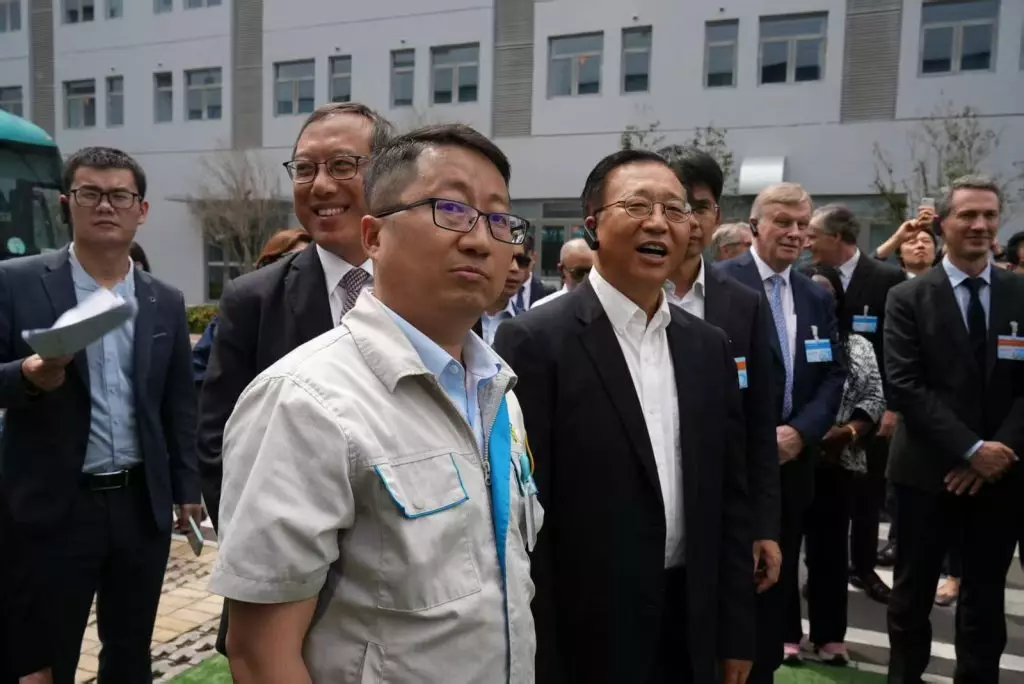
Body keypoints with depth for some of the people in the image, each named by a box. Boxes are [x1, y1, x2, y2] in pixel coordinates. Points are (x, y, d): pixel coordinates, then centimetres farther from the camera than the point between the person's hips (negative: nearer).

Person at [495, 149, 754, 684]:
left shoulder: (709, 347, 4)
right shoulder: (533, 341, -14)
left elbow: (728, 496, 7)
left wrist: (735, 632, 8)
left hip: (691, 629, 6)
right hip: (583, 637, -5)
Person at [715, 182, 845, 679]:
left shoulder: (817, 297, 12)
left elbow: (833, 376, 7)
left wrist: (799, 432, -9)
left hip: (793, 460, 6)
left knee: (778, 577, 15)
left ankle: (764, 666, 32)